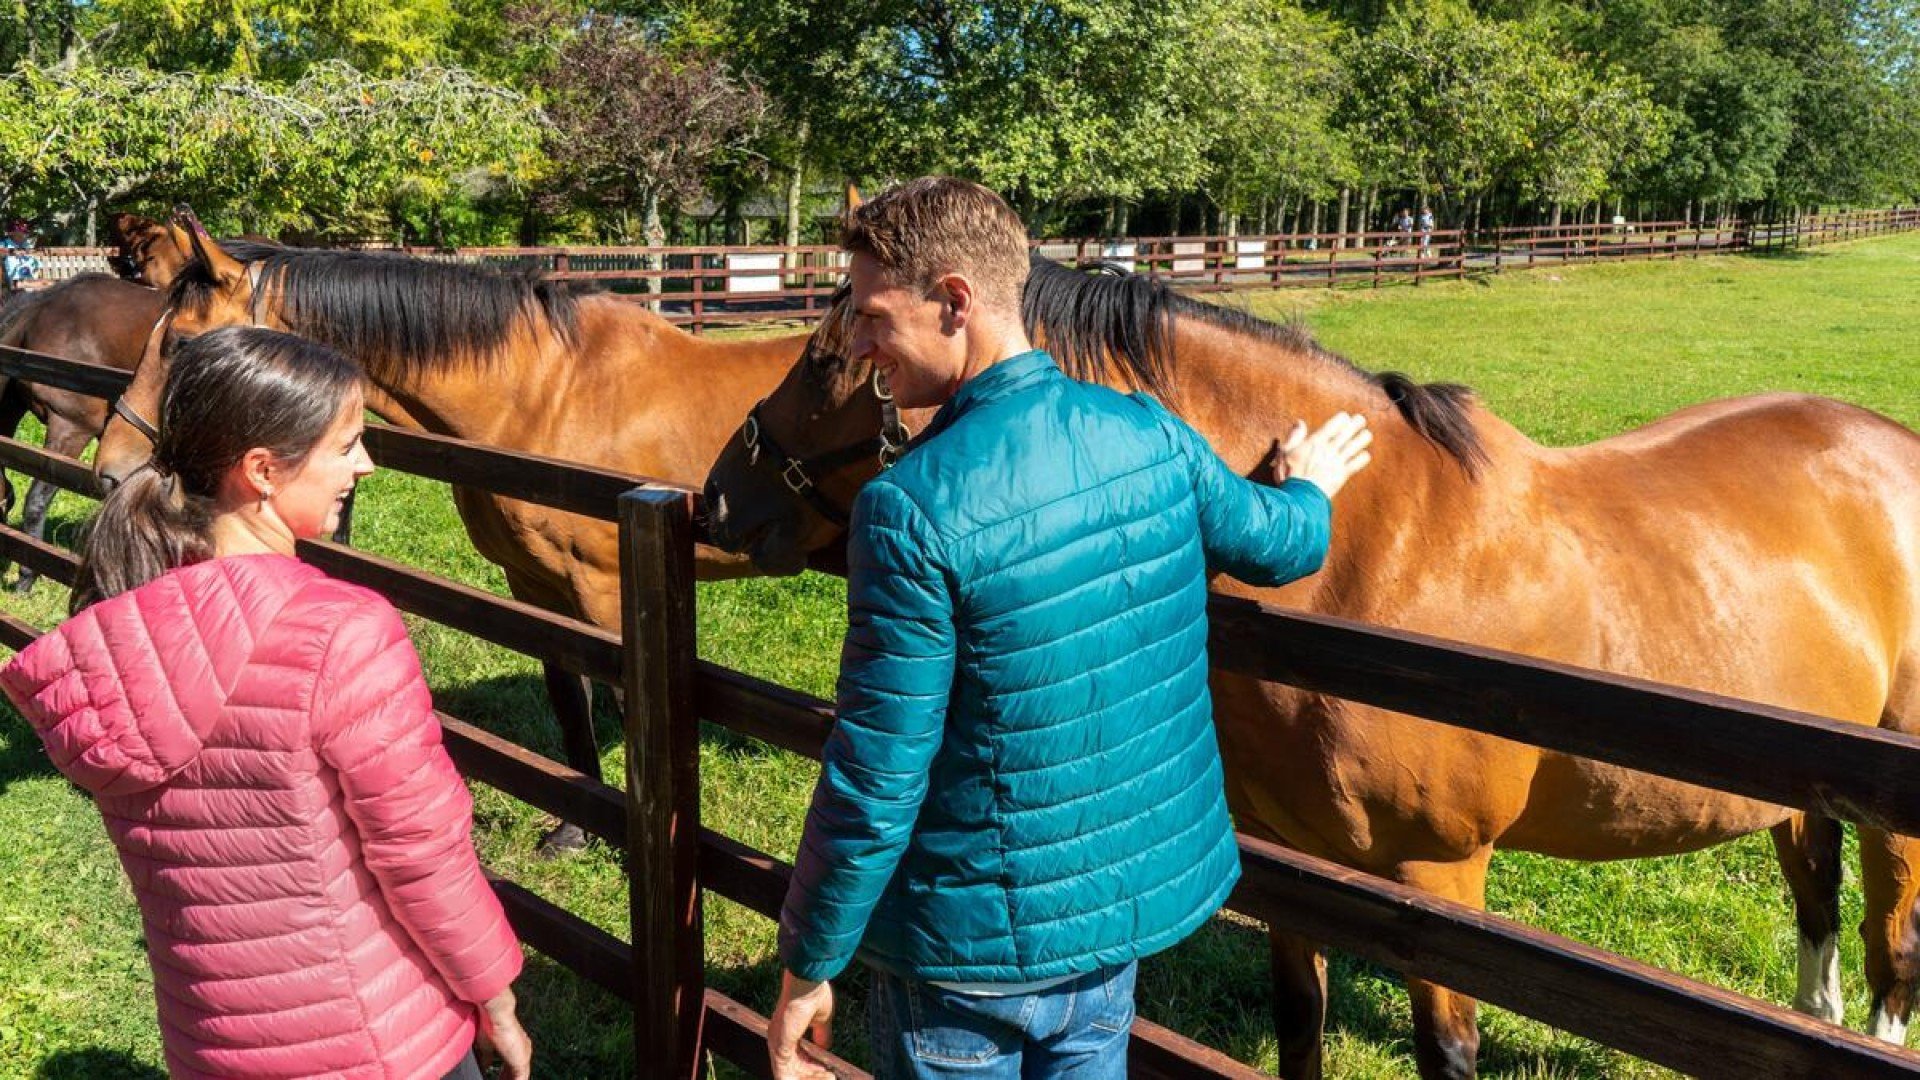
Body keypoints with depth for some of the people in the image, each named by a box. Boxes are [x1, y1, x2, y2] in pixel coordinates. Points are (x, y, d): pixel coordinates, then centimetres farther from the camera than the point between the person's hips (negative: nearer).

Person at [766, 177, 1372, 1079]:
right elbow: (1282, 545, 13)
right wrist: (1310, 485, 37)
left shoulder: (912, 506, -25)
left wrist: (807, 969, -8)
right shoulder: (1149, 433, -6)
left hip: (973, 938, -6)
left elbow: (875, 782, -21)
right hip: (1132, 897, 6)